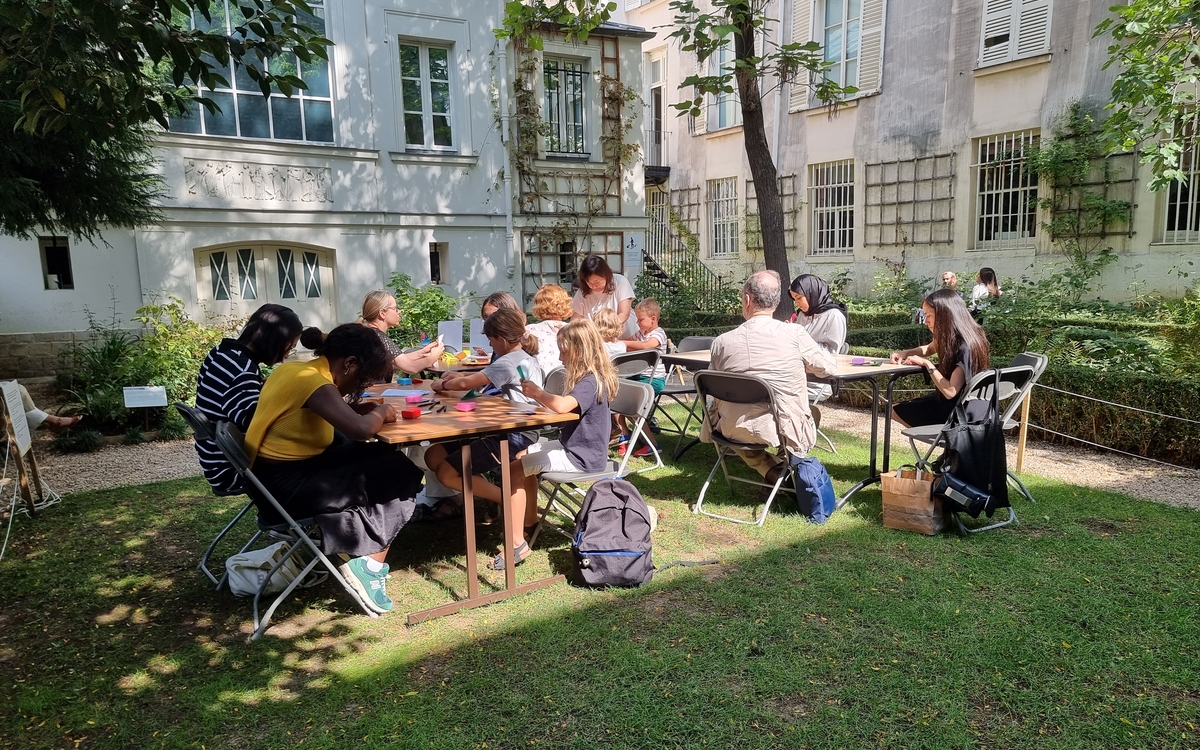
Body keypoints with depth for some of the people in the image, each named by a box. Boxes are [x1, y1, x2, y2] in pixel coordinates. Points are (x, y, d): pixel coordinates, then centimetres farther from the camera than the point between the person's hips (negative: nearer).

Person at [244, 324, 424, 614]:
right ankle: (369, 563, -2)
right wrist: (380, 413, -13)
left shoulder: (294, 369, 6)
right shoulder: (313, 382, -22)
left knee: (383, 459, 11)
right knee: (399, 475, -4)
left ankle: (359, 551, 8)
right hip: (286, 487, -10)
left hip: (276, 476, 10)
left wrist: (359, 408, 4)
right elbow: (360, 429, -34)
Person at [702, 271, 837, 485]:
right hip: (784, 432, 1)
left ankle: (773, 471, 20)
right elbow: (829, 366, 3)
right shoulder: (795, 334, -13)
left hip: (737, 431, 0)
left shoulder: (721, 342, -9)